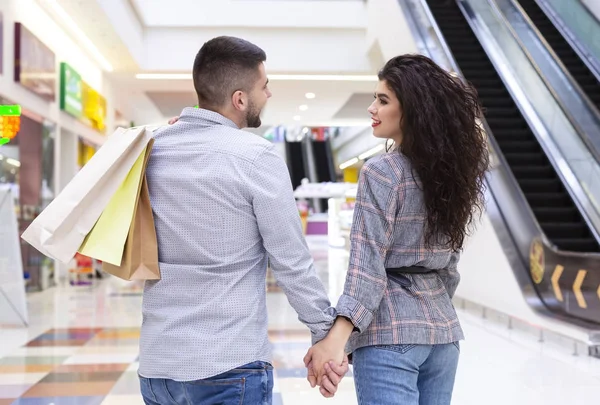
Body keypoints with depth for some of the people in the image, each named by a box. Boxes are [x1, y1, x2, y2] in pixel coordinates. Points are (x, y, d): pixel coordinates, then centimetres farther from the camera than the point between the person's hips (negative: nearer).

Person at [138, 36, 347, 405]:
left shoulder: (151, 150, 2)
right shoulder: (256, 156, -13)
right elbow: (293, 263, -10)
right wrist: (328, 334, 0)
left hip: (156, 364, 6)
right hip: (229, 368, -6)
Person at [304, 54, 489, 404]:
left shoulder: (381, 172, -13)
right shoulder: (449, 169, 8)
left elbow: (368, 264, -20)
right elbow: (450, 262, 13)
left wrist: (338, 336, -25)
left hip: (391, 334, -8)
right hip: (443, 329, 8)